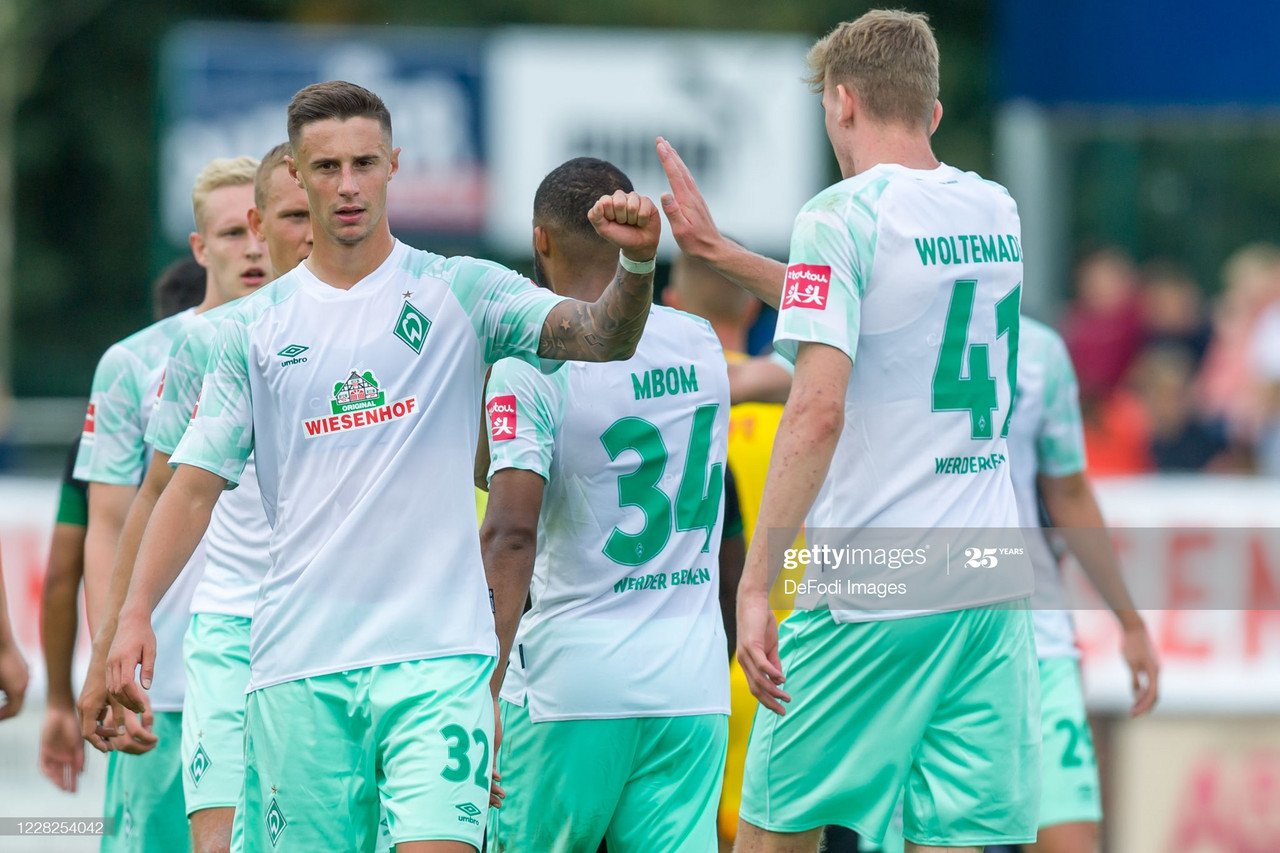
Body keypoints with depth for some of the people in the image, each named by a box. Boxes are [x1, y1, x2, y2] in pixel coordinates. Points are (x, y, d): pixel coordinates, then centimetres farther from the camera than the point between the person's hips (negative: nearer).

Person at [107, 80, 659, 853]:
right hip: (299, 663, 2)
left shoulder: (459, 293, 5)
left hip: (438, 651, -2)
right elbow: (198, 484, 9)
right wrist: (135, 613, -4)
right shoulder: (256, 328, 10)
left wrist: (636, 264, -30)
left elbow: (602, 336, -8)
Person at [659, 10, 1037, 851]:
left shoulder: (843, 215, -9)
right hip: (994, 590, 6)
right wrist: (718, 249, 32)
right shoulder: (995, 209, 12)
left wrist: (755, 581, -18)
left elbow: (817, 410, -18)